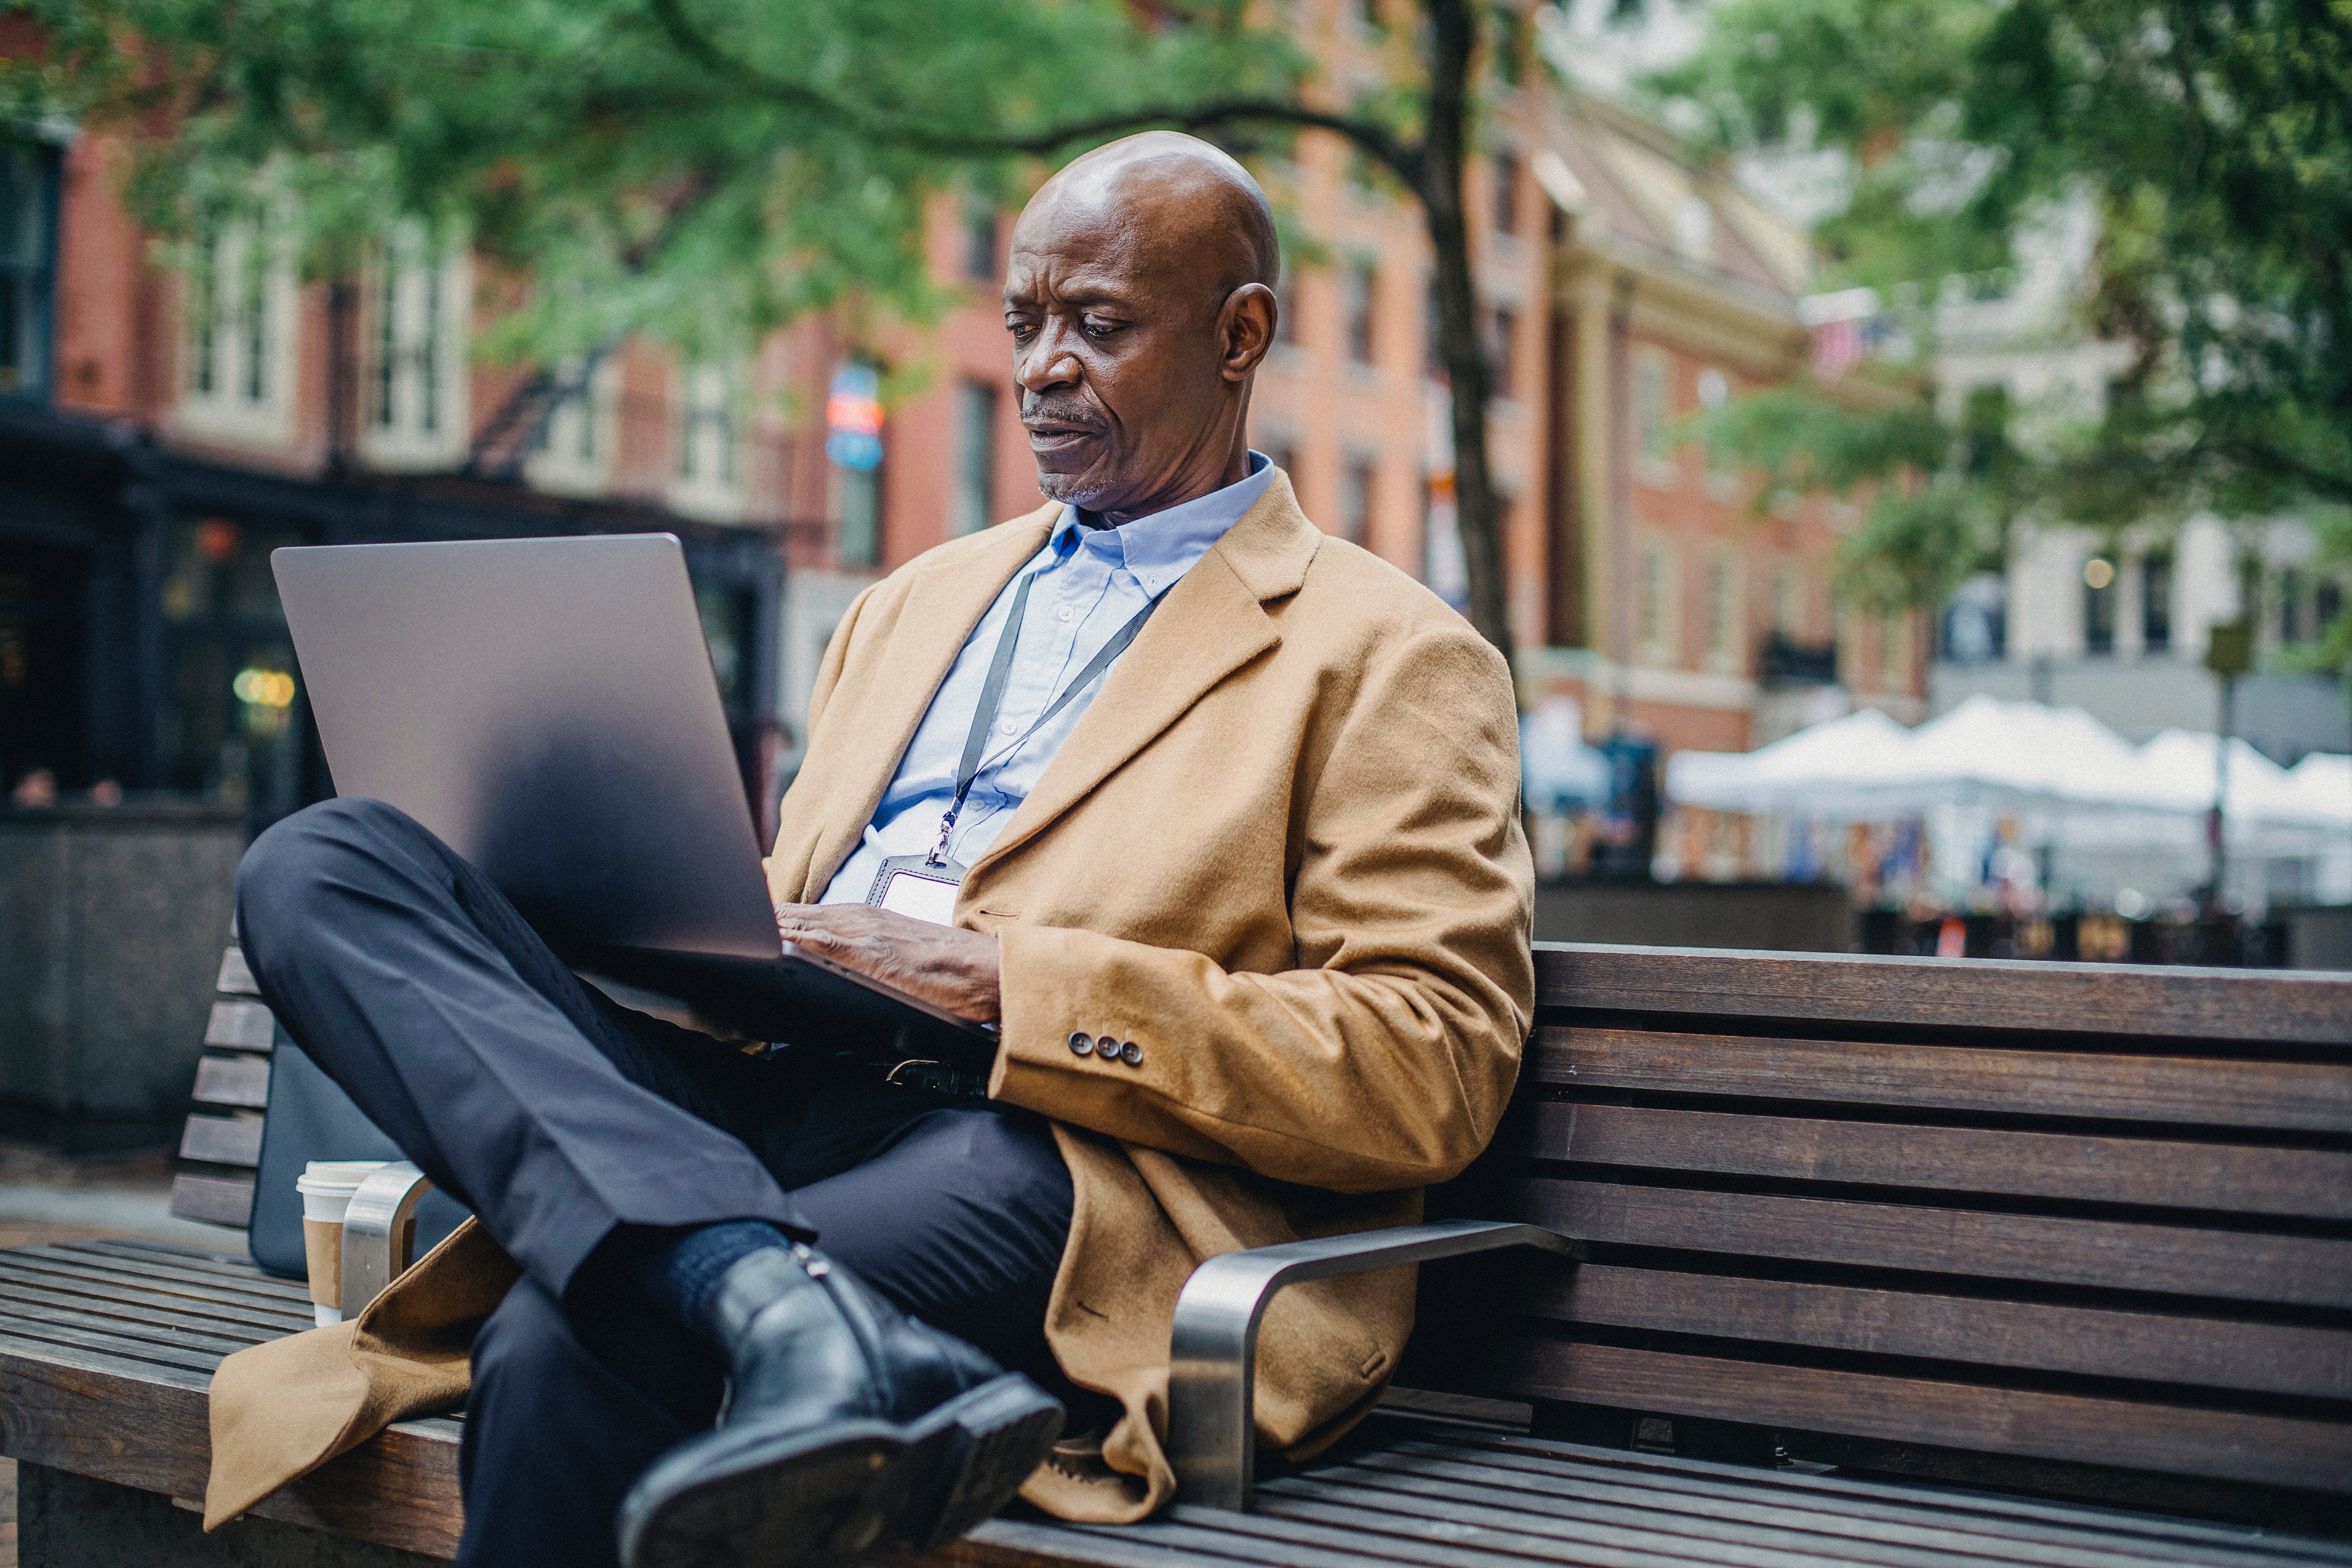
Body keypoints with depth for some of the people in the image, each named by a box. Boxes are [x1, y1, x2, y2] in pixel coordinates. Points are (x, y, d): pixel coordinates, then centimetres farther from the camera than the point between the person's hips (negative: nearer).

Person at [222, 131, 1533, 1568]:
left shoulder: (1391, 659, 6)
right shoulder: (920, 602, 29)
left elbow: (1437, 1072, -5)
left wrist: (1008, 983, -13)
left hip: (1034, 1163, -8)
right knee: (320, 863, -17)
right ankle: (784, 1313, -33)